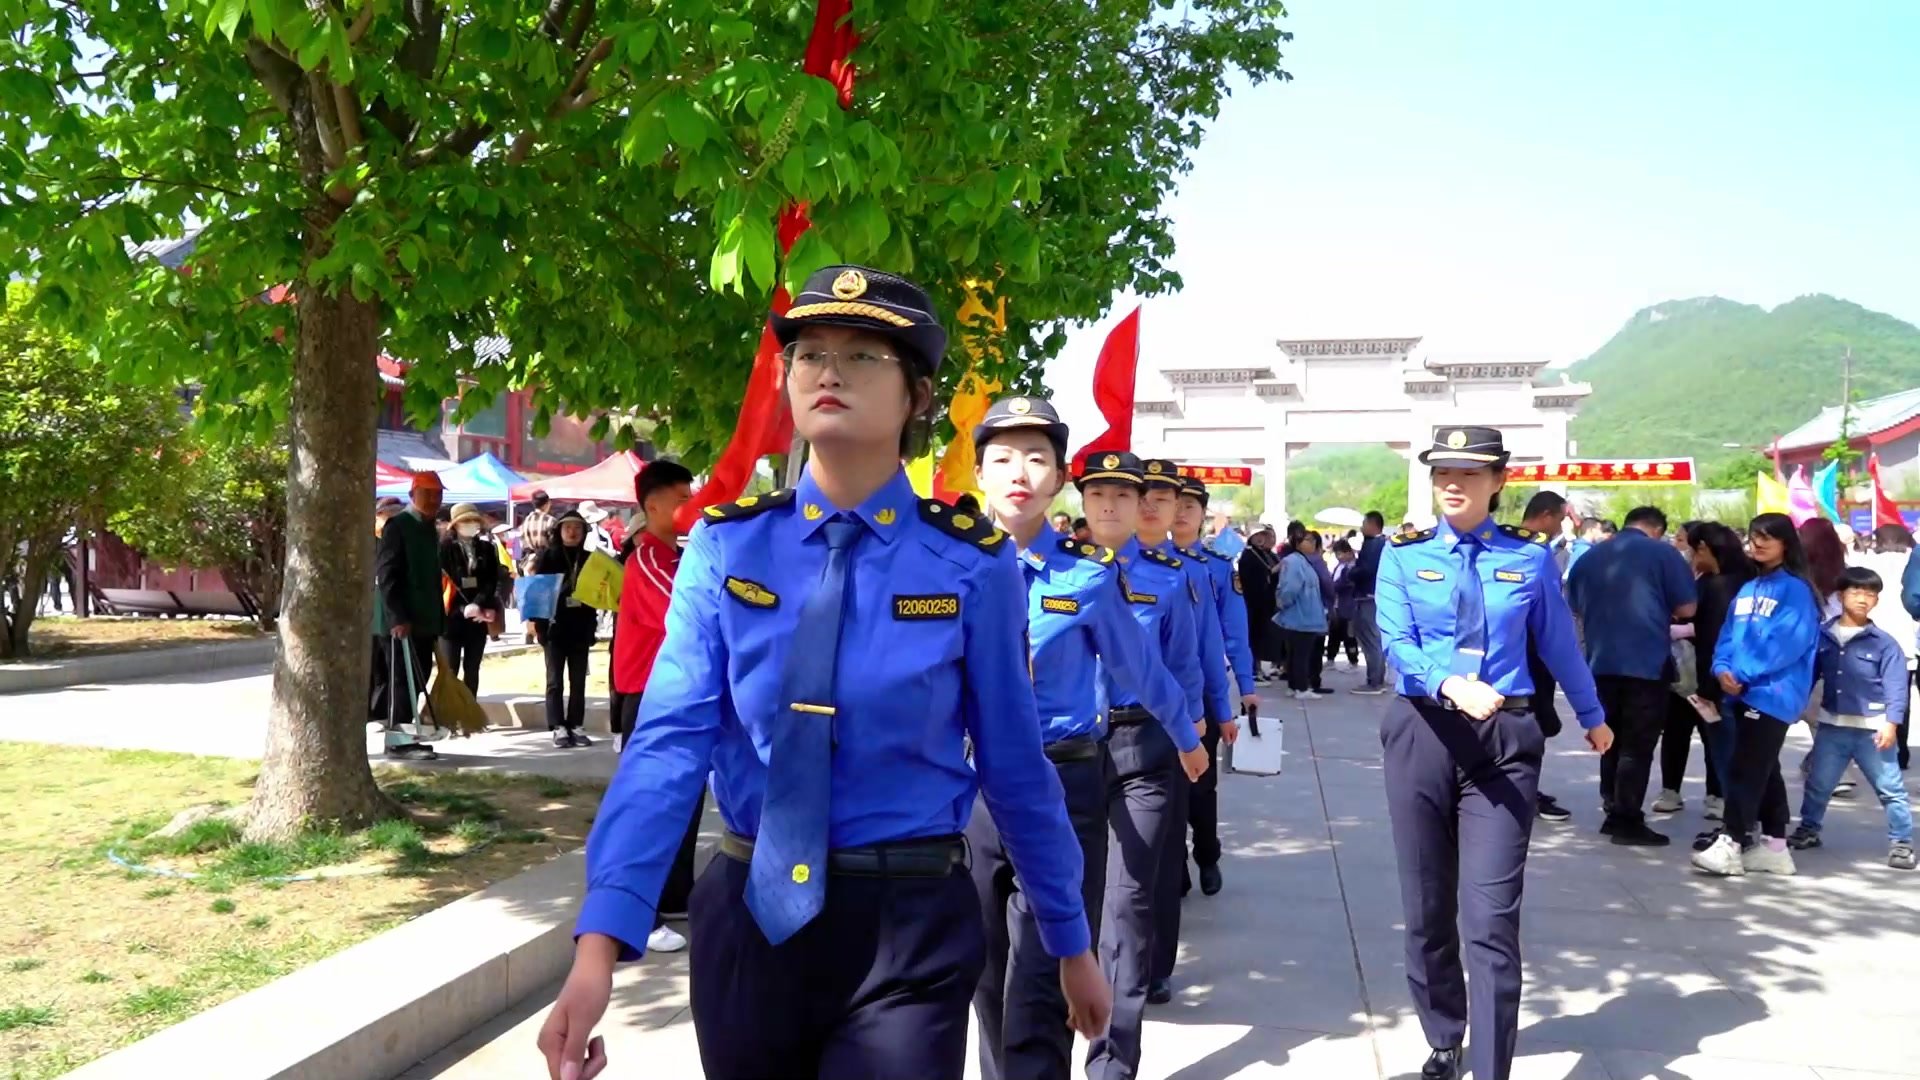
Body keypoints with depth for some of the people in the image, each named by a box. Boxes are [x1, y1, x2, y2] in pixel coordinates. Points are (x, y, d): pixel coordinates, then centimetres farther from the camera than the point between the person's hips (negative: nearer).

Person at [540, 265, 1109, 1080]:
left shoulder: (973, 564, -8)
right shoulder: (726, 545, -4)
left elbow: (1013, 766, -2)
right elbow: (671, 739, -13)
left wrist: (1071, 943, 6)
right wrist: (600, 942, -24)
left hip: (910, 925, -3)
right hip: (748, 916, 3)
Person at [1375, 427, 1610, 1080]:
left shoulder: (1530, 558, 2)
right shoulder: (1404, 556, 2)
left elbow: (1559, 644, 13)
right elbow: (1396, 643, -10)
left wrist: (1592, 717, 24)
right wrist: (1451, 684, -29)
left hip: (1505, 739, -1)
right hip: (1423, 735, 1)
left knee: (1491, 917, -7)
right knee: (1426, 909, 12)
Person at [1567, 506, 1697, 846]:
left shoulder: (1589, 557, 11)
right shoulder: (1662, 552, -3)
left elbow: (1577, 608, 19)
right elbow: (1687, 608, -5)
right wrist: (1661, 610, 14)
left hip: (1602, 660, 5)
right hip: (1647, 661, -5)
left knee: (1612, 740, 15)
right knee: (1637, 744, -1)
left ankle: (1613, 814, 20)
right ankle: (1628, 821, -1)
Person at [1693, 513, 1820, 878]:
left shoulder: (1796, 589, -7)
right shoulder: (1747, 589, 17)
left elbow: (1788, 640, -17)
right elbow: (1729, 635, 13)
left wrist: (1744, 674, -18)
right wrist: (1723, 668, -6)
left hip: (1772, 692, -8)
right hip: (1745, 692, 8)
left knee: (1745, 767, -11)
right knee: (1764, 769, 12)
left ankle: (1730, 845, -11)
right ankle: (1775, 847, 19)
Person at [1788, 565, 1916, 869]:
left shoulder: (1884, 643, -7)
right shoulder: (1822, 636, 1)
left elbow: (1896, 687, -9)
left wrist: (1891, 722, -18)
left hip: (1872, 728, -3)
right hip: (1831, 726, 3)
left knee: (1890, 788, 3)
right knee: (1817, 783, 15)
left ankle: (1901, 842, 14)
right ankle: (1808, 829, 31)